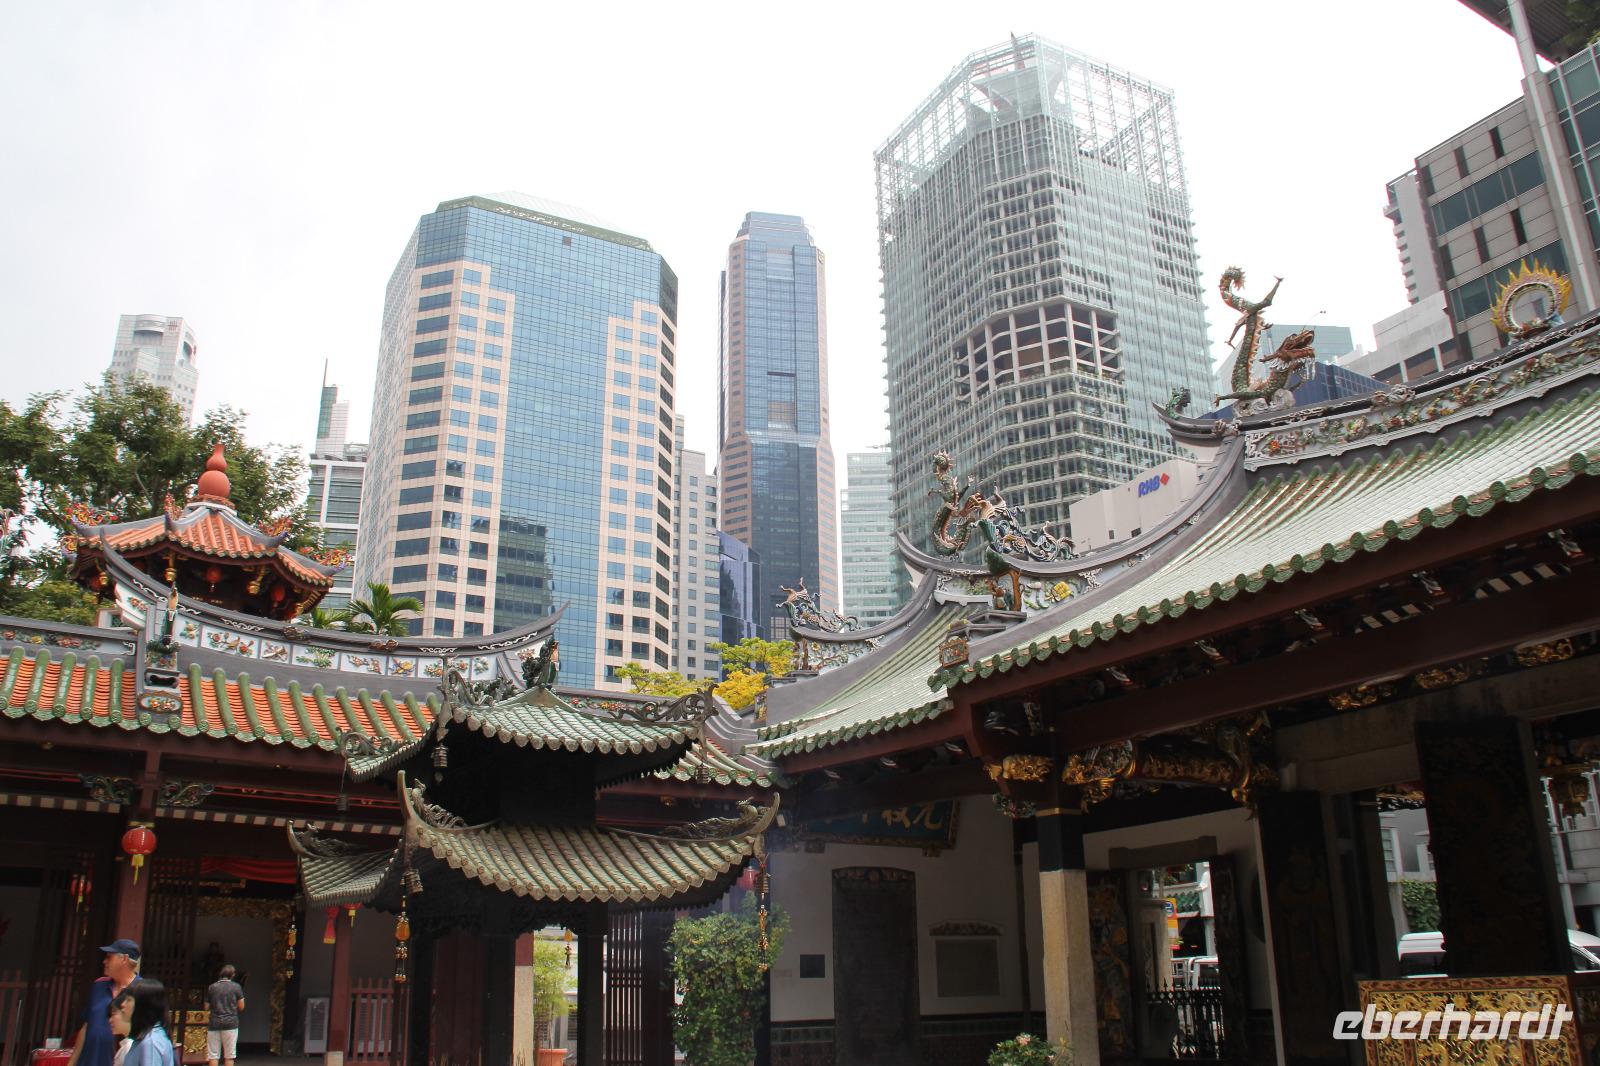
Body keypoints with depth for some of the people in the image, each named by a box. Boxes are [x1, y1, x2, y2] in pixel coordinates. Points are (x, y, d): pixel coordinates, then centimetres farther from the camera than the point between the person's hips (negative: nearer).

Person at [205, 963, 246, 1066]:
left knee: (213, 1054, 6)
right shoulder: (236, 987, 0)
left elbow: (206, 1006, 8)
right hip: (231, 1023, -2)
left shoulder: (211, 987, 6)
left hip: (214, 1024, 2)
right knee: (229, 1055, 4)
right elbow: (241, 1006, 1)